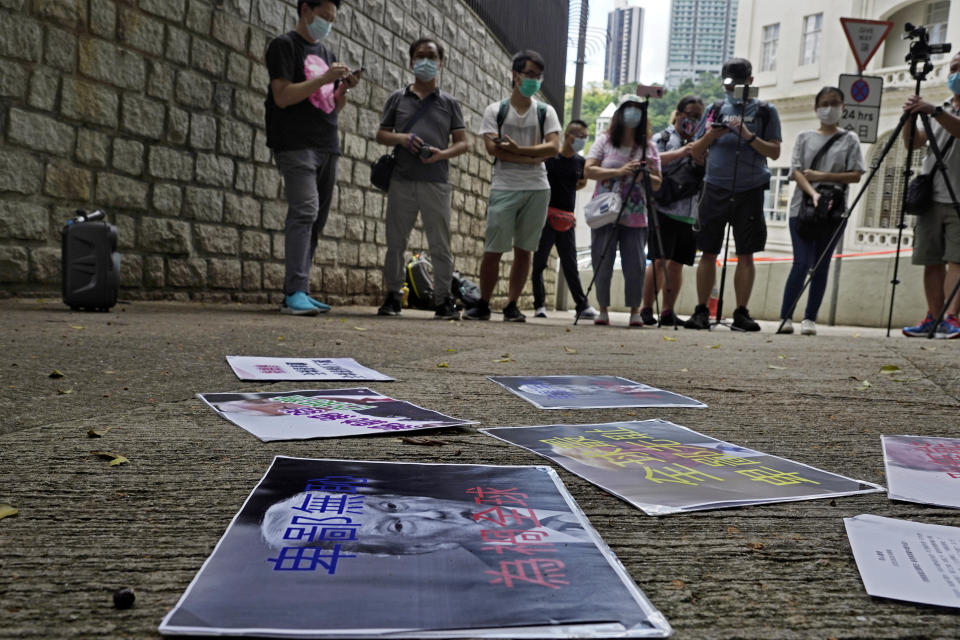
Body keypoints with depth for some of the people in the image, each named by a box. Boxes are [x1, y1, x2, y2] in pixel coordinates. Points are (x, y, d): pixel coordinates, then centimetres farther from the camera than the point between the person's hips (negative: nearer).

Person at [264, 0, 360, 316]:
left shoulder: (326, 53, 24)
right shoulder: (284, 45, 2)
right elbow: (282, 96, -10)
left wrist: (345, 88, 3)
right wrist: (323, 79, -14)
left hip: (328, 147, 7)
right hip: (297, 144, -7)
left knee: (316, 219, 2)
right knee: (305, 210, -20)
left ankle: (295, 294, 5)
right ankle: (295, 292, -22)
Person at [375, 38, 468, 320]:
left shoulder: (449, 103, 13)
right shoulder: (397, 98, 14)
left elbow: (462, 142, 10)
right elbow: (381, 135, 16)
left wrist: (442, 154, -10)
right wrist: (400, 138, -6)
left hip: (436, 182, -1)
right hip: (401, 180, 1)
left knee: (440, 245, -1)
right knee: (395, 242, 3)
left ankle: (443, 299, 5)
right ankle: (393, 296, 13)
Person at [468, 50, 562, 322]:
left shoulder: (546, 112, 11)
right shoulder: (495, 111, 7)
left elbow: (554, 147, -3)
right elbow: (493, 148, -7)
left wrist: (518, 149, -14)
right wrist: (533, 157, -11)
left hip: (537, 189, 2)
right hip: (504, 188, -2)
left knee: (524, 250, 4)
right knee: (493, 250, -4)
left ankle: (511, 305, 12)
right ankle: (483, 305, 8)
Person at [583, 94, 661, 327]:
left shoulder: (649, 146, 8)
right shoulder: (604, 141, 7)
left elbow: (657, 183, 7)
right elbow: (588, 170, -5)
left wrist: (643, 176, -15)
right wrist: (619, 172, -16)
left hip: (635, 217, 1)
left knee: (636, 266, -2)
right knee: (602, 264, 0)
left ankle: (635, 310, 13)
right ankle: (603, 309, 16)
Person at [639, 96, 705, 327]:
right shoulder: (663, 138, 6)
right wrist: (680, 152, -20)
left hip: (689, 213, 5)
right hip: (664, 210, -5)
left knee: (677, 263, 4)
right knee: (660, 260, -11)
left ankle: (667, 311, 10)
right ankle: (646, 308, -2)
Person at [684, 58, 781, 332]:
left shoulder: (765, 112, 8)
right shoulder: (714, 110, 14)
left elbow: (775, 152, 0)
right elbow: (696, 153, 13)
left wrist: (749, 136, -14)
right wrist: (710, 136, -7)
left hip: (749, 191, -1)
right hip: (715, 189, 2)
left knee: (746, 255, 0)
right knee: (708, 253, 1)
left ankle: (741, 313, 5)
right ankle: (701, 311, 6)